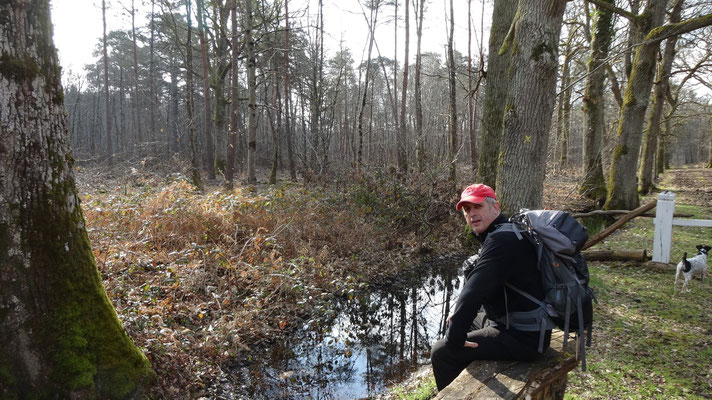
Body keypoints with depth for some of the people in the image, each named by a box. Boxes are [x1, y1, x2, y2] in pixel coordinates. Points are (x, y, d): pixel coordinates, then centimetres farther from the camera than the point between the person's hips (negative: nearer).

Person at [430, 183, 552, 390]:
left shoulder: (502, 239, -24)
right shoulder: (497, 234, 10)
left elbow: (474, 292, -29)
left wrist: (454, 340, -21)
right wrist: (461, 312, 8)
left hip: (522, 337, -10)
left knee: (441, 352, -8)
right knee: (460, 322, 27)